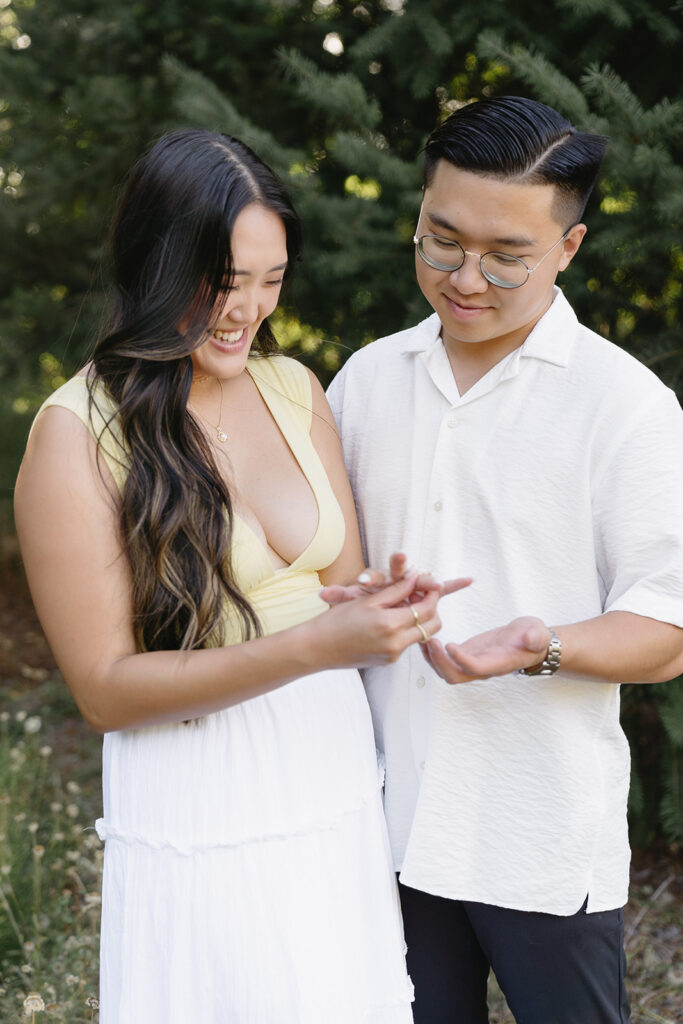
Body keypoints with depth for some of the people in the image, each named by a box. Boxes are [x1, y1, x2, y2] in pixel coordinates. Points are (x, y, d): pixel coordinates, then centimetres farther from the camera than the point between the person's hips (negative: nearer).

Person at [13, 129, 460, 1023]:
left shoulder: (292, 388, 4)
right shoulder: (79, 431, -13)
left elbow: (344, 584, 10)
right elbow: (105, 687, -14)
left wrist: (386, 610, -14)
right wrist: (311, 647, -24)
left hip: (336, 776, 5)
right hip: (200, 818, -5)